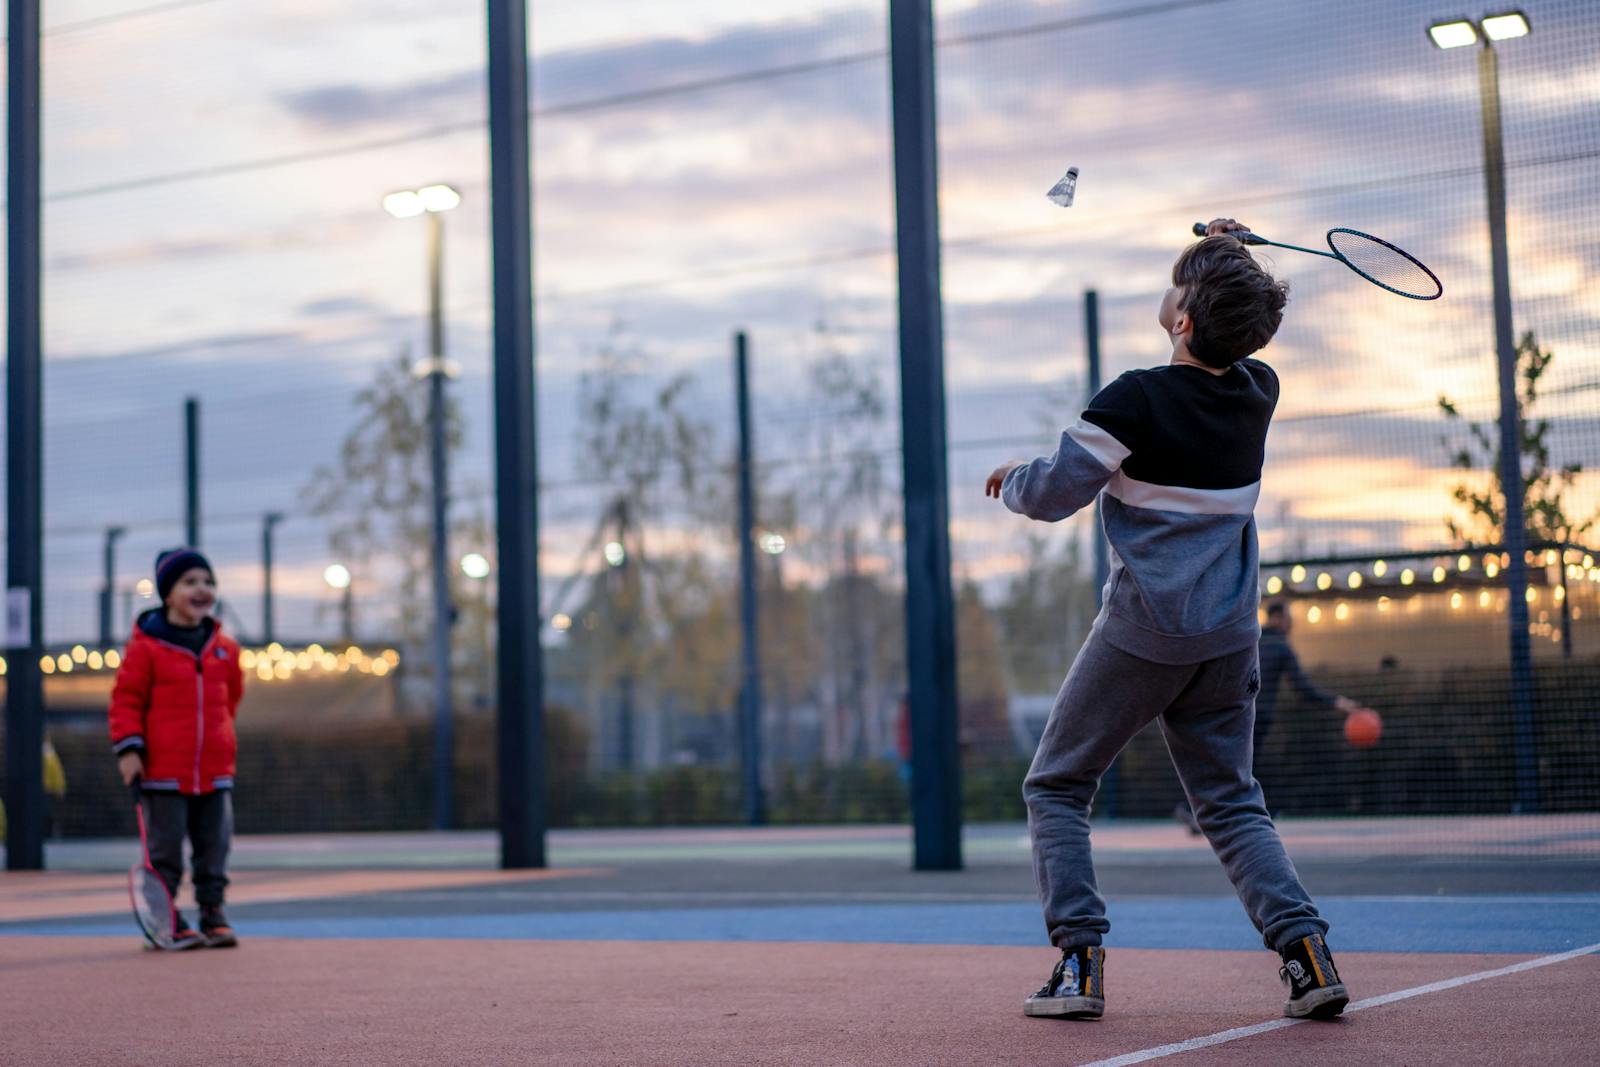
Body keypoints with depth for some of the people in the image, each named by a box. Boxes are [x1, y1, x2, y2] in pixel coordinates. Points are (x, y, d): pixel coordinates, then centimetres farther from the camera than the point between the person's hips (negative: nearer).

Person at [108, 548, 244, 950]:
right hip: (163, 770, -4)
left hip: (215, 770, 4)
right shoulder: (146, 646, -6)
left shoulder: (224, 648, 8)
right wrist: (128, 748, -11)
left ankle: (213, 913, 18)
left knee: (215, 846, 8)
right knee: (165, 850, 2)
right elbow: (126, 699, -5)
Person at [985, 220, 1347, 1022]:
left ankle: (1079, 961, -1)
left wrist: (1010, 480, 11)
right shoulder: (1257, 392, 3)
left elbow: (1054, 494, -10)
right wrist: (1228, 263, 22)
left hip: (1143, 634, -5)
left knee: (1056, 787, 9)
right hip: (1229, 639, 6)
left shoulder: (1135, 400, -15)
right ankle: (1305, 949, -4)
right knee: (1230, 801, 14)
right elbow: (1237, 344, 29)